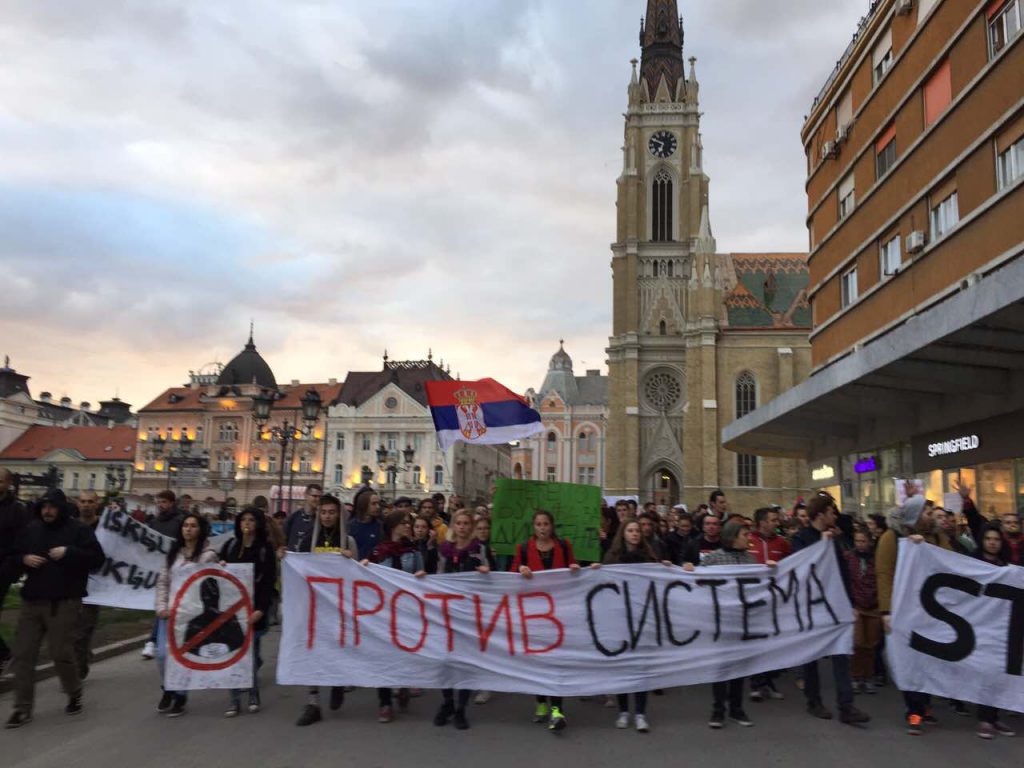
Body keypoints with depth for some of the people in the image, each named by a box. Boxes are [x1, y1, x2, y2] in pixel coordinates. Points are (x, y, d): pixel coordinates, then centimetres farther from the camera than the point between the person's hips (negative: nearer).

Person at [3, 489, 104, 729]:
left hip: (64, 603, -4)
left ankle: (75, 694, 25)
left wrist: (69, 553, -21)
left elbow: (97, 558, -10)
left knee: (61, 654, 0)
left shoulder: (79, 530, -4)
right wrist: (23, 559, -9)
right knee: (23, 655, 4)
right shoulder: (30, 529, 8)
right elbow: (9, 562, 12)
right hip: (31, 602, 4)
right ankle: (23, 708, 14)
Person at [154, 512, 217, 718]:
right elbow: (162, 582, 12)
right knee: (162, 654, 0)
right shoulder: (174, 552, 12)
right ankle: (168, 689, 27)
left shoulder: (208, 555, -5)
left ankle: (180, 695, 17)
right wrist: (161, 607, 0)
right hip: (169, 612, 4)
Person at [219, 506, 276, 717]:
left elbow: (269, 580, -7)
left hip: (254, 606, -3)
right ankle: (234, 701, 9)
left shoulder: (266, 548, -3)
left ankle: (253, 695, 16)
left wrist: (260, 609, -15)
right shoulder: (230, 545, 10)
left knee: (249, 652, -2)